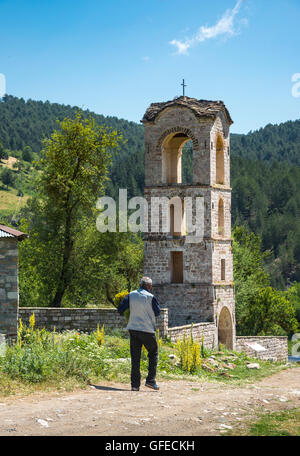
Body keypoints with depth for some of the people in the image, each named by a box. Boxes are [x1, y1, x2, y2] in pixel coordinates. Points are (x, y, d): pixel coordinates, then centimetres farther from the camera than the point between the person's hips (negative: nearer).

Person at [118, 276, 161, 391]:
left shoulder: (131, 295, 2)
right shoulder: (150, 297, -9)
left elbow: (120, 309, 1)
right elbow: (157, 312, 2)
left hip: (133, 328, 4)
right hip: (147, 329, -3)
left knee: (135, 357, 7)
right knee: (153, 353, 14)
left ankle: (135, 384, 3)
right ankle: (150, 380, 5)